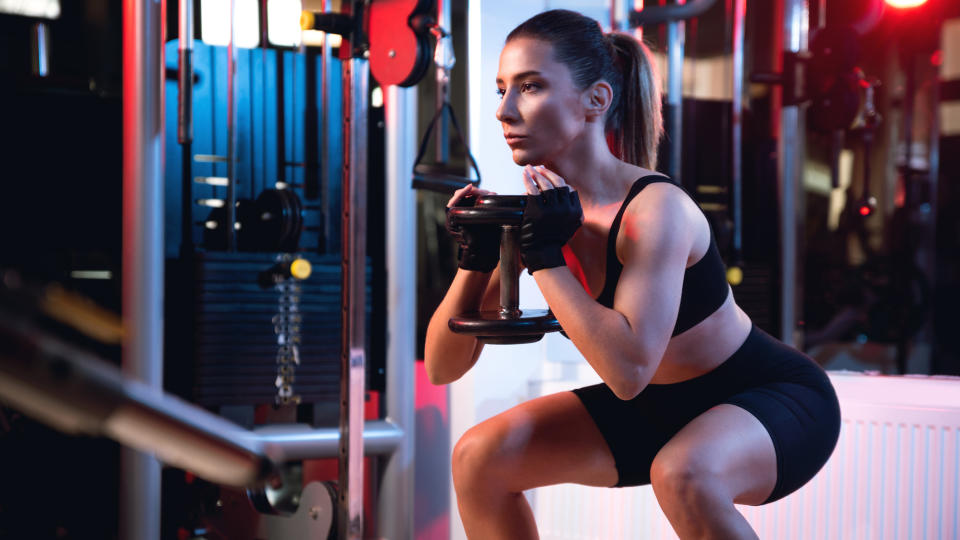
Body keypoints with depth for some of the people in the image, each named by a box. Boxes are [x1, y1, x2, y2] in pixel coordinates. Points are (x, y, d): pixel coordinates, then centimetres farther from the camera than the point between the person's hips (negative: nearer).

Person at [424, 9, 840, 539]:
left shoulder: (655, 208, -28)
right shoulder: (534, 208, -8)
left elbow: (628, 370, -39)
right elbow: (443, 367, -5)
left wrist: (545, 255, -33)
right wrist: (475, 260, -20)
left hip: (779, 396, -7)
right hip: (664, 407, 7)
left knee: (683, 476, -39)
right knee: (481, 455, -4)